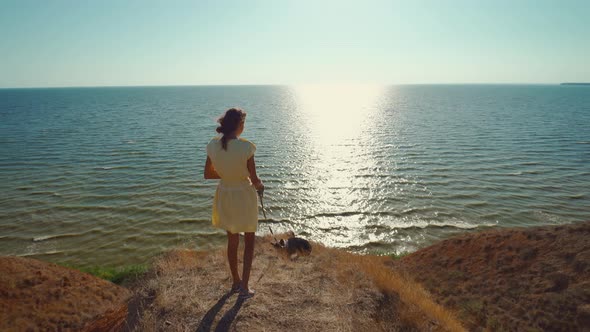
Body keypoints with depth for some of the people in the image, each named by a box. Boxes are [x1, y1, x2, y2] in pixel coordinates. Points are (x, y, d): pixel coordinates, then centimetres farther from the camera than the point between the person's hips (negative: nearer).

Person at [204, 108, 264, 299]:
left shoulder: (213, 145, -9)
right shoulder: (246, 147, -23)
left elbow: (208, 174, 1)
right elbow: (254, 179, -17)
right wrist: (260, 186, 5)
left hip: (225, 195, 4)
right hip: (244, 196, -4)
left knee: (232, 241, 21)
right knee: (249, 241, 16)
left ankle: (236, 282, 36)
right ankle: (244, 287, 16)